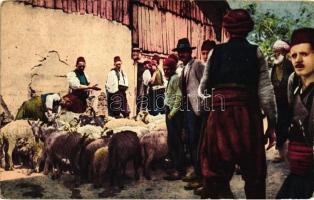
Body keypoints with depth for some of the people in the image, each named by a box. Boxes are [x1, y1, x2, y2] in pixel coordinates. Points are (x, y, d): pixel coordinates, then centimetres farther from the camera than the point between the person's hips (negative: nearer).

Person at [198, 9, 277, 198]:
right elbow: (265, 90, -1)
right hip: (248, 113, 0)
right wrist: (272, 124, 3)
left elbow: (204, 87, 6)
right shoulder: (255, 52, 5)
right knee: (254, 170, 13)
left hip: (219, 112, 0)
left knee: (217, 167, 10)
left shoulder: (216, 51, 7)